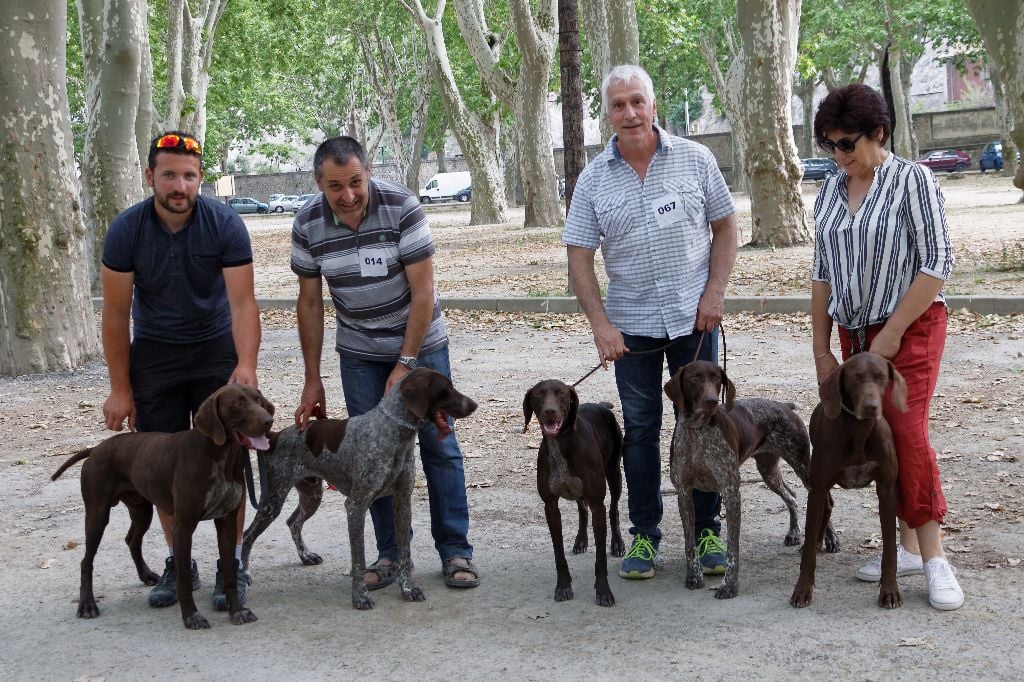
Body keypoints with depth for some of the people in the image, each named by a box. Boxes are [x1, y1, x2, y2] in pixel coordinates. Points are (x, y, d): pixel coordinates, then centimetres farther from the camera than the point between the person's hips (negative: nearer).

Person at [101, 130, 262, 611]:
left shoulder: (225, 224, -19)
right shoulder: (126, 230, -15)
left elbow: (242, 302, -23)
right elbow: (116, 313, -10)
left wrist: (246, 366, -38)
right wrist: (120, 388, -10)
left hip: (216, 349, -1)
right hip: (154, 354, 1)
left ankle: (232, 564, 3)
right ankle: (178, 562, 15)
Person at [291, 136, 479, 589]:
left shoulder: (401, 207, -21)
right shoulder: (308, 224, -11)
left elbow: (423, 293, -18)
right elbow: (309, 303, -2)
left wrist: (406, 364, -18)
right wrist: (312, 380, -1)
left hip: (420, 343, -2)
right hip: (359, 352, 3)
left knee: (439, 445, -1)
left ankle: (455, 551, 8)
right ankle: (391, 553, 13)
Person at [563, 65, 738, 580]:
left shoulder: (695, 160, -2)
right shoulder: (594, 179, -1)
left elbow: (725, 228, 5)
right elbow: (579, 258, -2)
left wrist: (714, 294, -7)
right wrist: (600, 324, -12)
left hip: (694, 318, 0)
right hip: (631, 325, 1)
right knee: (640, 430, 7)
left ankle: (707, 531, 18)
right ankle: (644, 535, 17)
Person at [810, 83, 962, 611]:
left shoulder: (912, 180, -9)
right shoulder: (830, 192, 8)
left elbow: (936, 263, -14)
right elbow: (822, 274, 12)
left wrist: (893, 332, -17)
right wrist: (821, 349, 9)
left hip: (910, 326, -6)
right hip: (855, 332, 6)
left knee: (907, 434, -13)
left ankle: (934, 558, -8)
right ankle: (909, 547, 14)